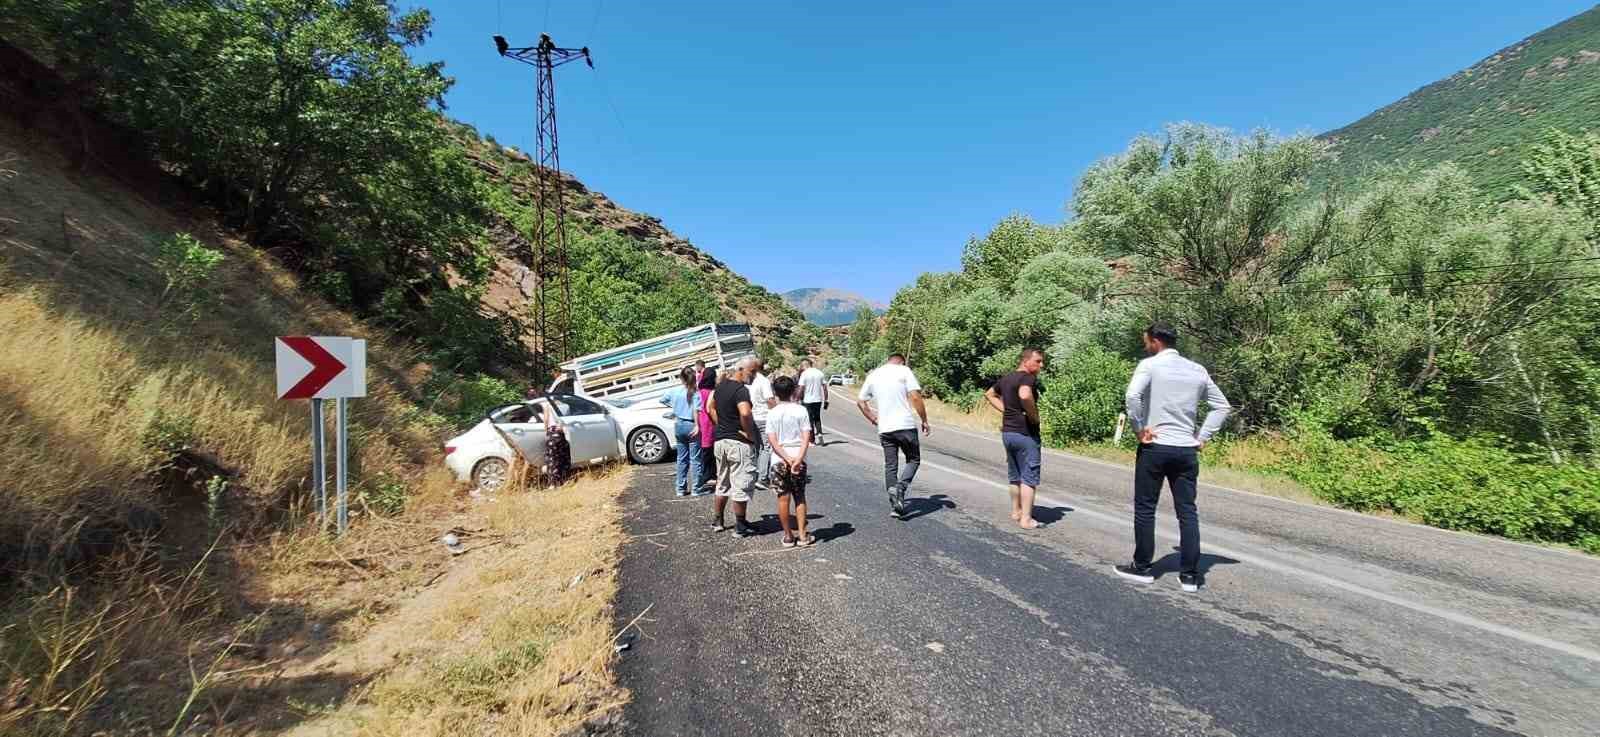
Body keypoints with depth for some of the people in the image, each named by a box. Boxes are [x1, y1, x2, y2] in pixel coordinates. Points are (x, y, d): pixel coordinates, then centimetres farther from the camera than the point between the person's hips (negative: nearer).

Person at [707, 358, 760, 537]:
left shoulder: (721, 385, 9)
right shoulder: (741, 390, -19)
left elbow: (711, 409, 20)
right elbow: (745, 413, -34)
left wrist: (721, 426, 14)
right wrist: (750, 434, -21)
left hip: (720, 440, 8)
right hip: (739, 443, -8)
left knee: (723, 483, 20)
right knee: (741, 485, 2)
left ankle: (717, 521, 28)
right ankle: (740, 527, 10)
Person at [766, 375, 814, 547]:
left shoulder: (772, 414, -3)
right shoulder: (801, 410, -3)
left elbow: (772, 441, -10)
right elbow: (806, 437, -11)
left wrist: (787, 459, -12)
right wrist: (798, 458, -16)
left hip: (779, 460, 0)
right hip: (798, 458, 1)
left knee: (783, 498, 7)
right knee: (799, 497, 12)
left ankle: (788, 536, 14)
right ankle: (802, 535, 11)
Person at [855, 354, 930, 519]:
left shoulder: (873, 375, 12)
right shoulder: (904, 371, -2)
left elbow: (860, 401, 16)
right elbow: (915, 397, -11)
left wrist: (874, 419, 23)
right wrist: (924, 420, -4)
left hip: (884, 429, 4)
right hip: (905, 425, -4)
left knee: (890, 466, 11)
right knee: (913, 460, 12)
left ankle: (895, 505, 10)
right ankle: (900, 487, -11)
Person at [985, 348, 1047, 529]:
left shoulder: (1006, 378, 10)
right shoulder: (1028, 378, -16)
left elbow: (989, 394, 25)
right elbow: (1024, 395, -38)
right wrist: (1035, 415, -22)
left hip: (1007, 432, 8)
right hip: (1025, 433, -8)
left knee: (1014, 476, 19)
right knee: (1029, 478, -1)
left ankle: (1016, 511, 29)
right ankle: (1026, 519, 1)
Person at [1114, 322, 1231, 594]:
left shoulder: (1150, 365, -7)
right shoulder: (1197, 370, 10)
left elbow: (1132, 395, -24)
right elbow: (1222, 406, 16)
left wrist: (1139, 428, -13)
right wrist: (1202, 436, 12)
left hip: (1155, 447, -5)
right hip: (1187, 450, 5)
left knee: (1145, 509, 7)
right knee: (1187, 512, 8)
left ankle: (1142, 567, 15)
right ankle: (1190, 574, 11)